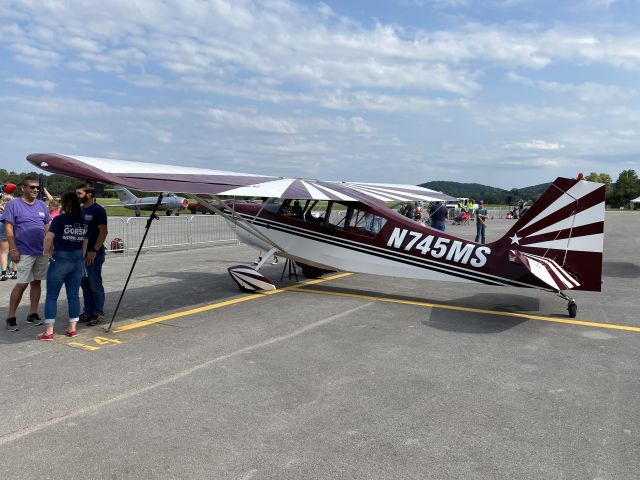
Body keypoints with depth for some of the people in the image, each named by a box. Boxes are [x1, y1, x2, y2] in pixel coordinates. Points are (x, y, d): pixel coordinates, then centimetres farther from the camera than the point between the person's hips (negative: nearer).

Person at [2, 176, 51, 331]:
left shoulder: (42, 205, 12)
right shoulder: (13, 204, -4)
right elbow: (8, 228, -8)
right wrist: (13, 249, -13)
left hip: (42, 252, 5)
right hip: (24, 252, -5)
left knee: (36, 282, 10)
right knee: (22, 284, -6)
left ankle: (33, 314, 19)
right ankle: (10, 317, 5)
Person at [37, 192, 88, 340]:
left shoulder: (60, 219, -11)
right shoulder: (84, 222, 4)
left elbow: (48, 237, -22)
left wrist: (47, 252, -7)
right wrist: (81, 257, 15)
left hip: (60, 258, -5)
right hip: (78, 259, 5)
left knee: (51, 296, 4)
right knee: (73, 295, 11)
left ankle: (49, 332, 5)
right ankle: (72, 328, 15)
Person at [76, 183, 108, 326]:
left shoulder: (98, 210, -10)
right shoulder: (81, 209, 13)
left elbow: (103, 232, -16)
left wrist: (94, 250, -20)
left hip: (94, 253, -8)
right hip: (81, 252, 8)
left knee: (95, 285, -1)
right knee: (84, 284, 12)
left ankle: (98, 313, 8)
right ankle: (87, 312, 21)